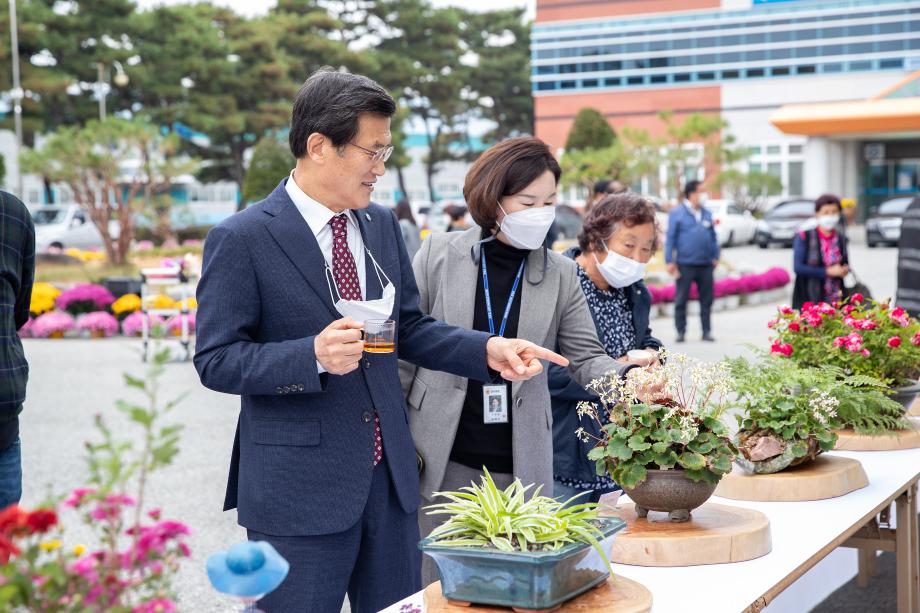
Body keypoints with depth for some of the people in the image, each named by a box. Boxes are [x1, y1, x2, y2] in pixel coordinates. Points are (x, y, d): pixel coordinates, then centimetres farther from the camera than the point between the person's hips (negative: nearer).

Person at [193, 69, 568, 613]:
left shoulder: (383, 225, 9)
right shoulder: (241, 239, -11)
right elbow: (215, 360, -12)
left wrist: (487, 349, -1)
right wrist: (314, 356, -27)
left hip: (390, 478, 6)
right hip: (300, 488, -6)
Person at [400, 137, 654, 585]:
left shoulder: (560, 274, 4)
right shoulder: (439, 254, -1)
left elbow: (585, 358, 5)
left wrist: (629, 375, -17)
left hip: (521, 464, 2)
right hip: (442, 460, -1)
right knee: (436, 581, 5)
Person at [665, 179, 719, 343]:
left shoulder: (706, 214, 12)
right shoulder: (677, 213, -2)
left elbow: (713, 236, 16)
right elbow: (670, 238, -3)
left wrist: (715, 257, 11)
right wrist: (670, 261, -8)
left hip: (706, 264, 4)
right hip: (685, 264, -4)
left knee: (707, 300, 6)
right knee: (681, 300, 2)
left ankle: (707, 331, 13)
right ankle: (681, 332, 10)